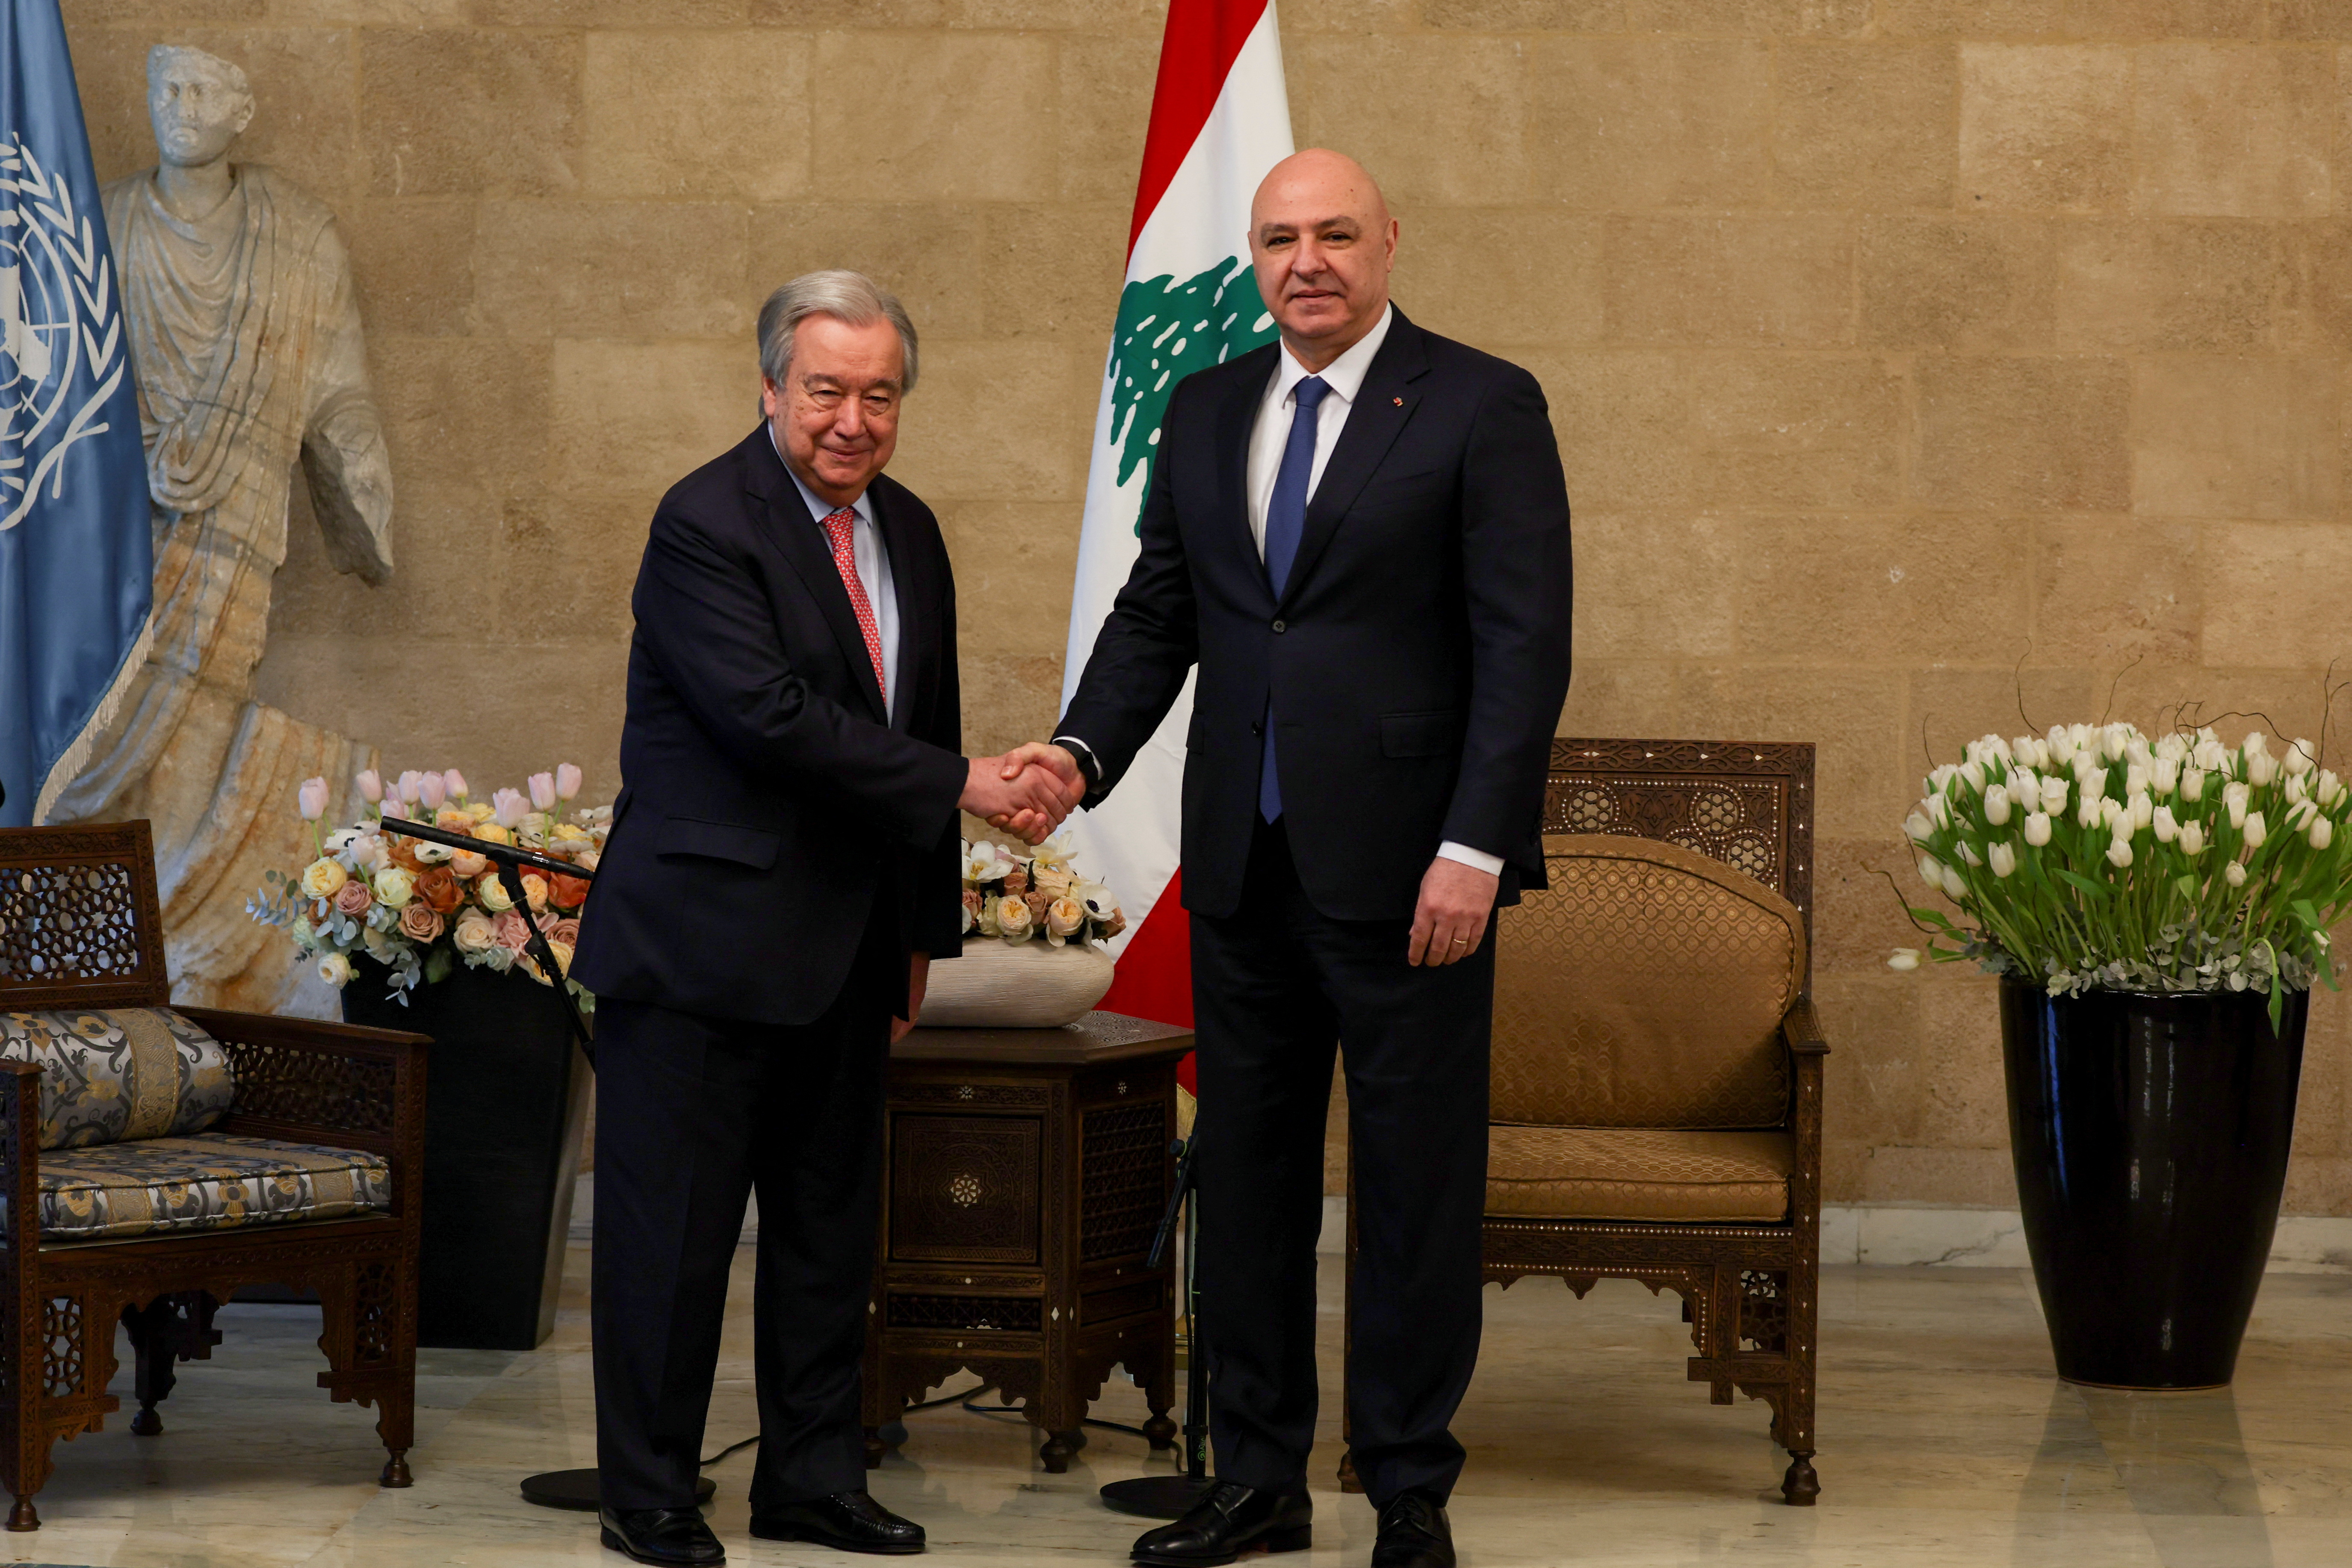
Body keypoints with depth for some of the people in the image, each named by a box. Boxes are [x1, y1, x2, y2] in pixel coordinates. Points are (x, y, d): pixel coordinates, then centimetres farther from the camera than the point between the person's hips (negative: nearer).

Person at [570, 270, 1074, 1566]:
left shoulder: (909, 532, 11)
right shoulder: (706, 524, -13)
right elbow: (772, 718, -22)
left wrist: (922, 928, 17)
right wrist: (961, 784, -21)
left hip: (843, 950, 8)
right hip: (705, 937, -7)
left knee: (832, 1222, 13)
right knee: (672, 1226, -1)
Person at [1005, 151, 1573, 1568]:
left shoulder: (1482, 407, -4)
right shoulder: (1207, 413, 12)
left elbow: (1526, 644, -9)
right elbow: (1158, 613, 14)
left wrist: (1474, 845, -16)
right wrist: (1083, 749, -4)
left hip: (1405, 865, -5)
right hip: (1245, 863, 5)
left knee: (1418, 1179, 2)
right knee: (1248, 1170, 11)